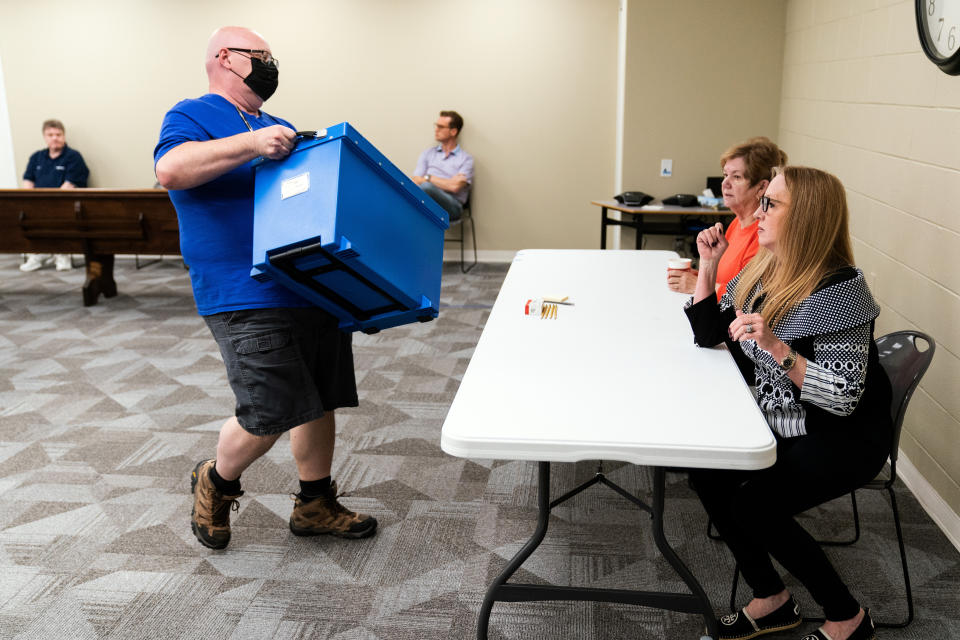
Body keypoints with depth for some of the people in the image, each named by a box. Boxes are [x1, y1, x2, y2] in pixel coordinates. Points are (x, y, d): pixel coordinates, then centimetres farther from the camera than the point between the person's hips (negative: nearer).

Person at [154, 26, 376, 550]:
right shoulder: (193, 116, 0)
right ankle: (216, 483, 20)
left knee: (321, 401, 10)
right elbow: (171, 169, -21)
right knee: (270, 414, -10)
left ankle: (315, 505, 27)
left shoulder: (279, 128, 23)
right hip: (248, 298, -8)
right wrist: (253, 143, -25)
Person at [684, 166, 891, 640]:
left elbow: (844, 398, -27)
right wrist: (708, 265, -6)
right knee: (707, 476, -9)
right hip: (781, 424, 8)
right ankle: (771, 600, 11)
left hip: (843, 437, -8)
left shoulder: (837, 289, -25)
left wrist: (775, 346, -38)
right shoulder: (761, 272, -1)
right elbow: (708, 334, 6)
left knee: (755, 505, -20)